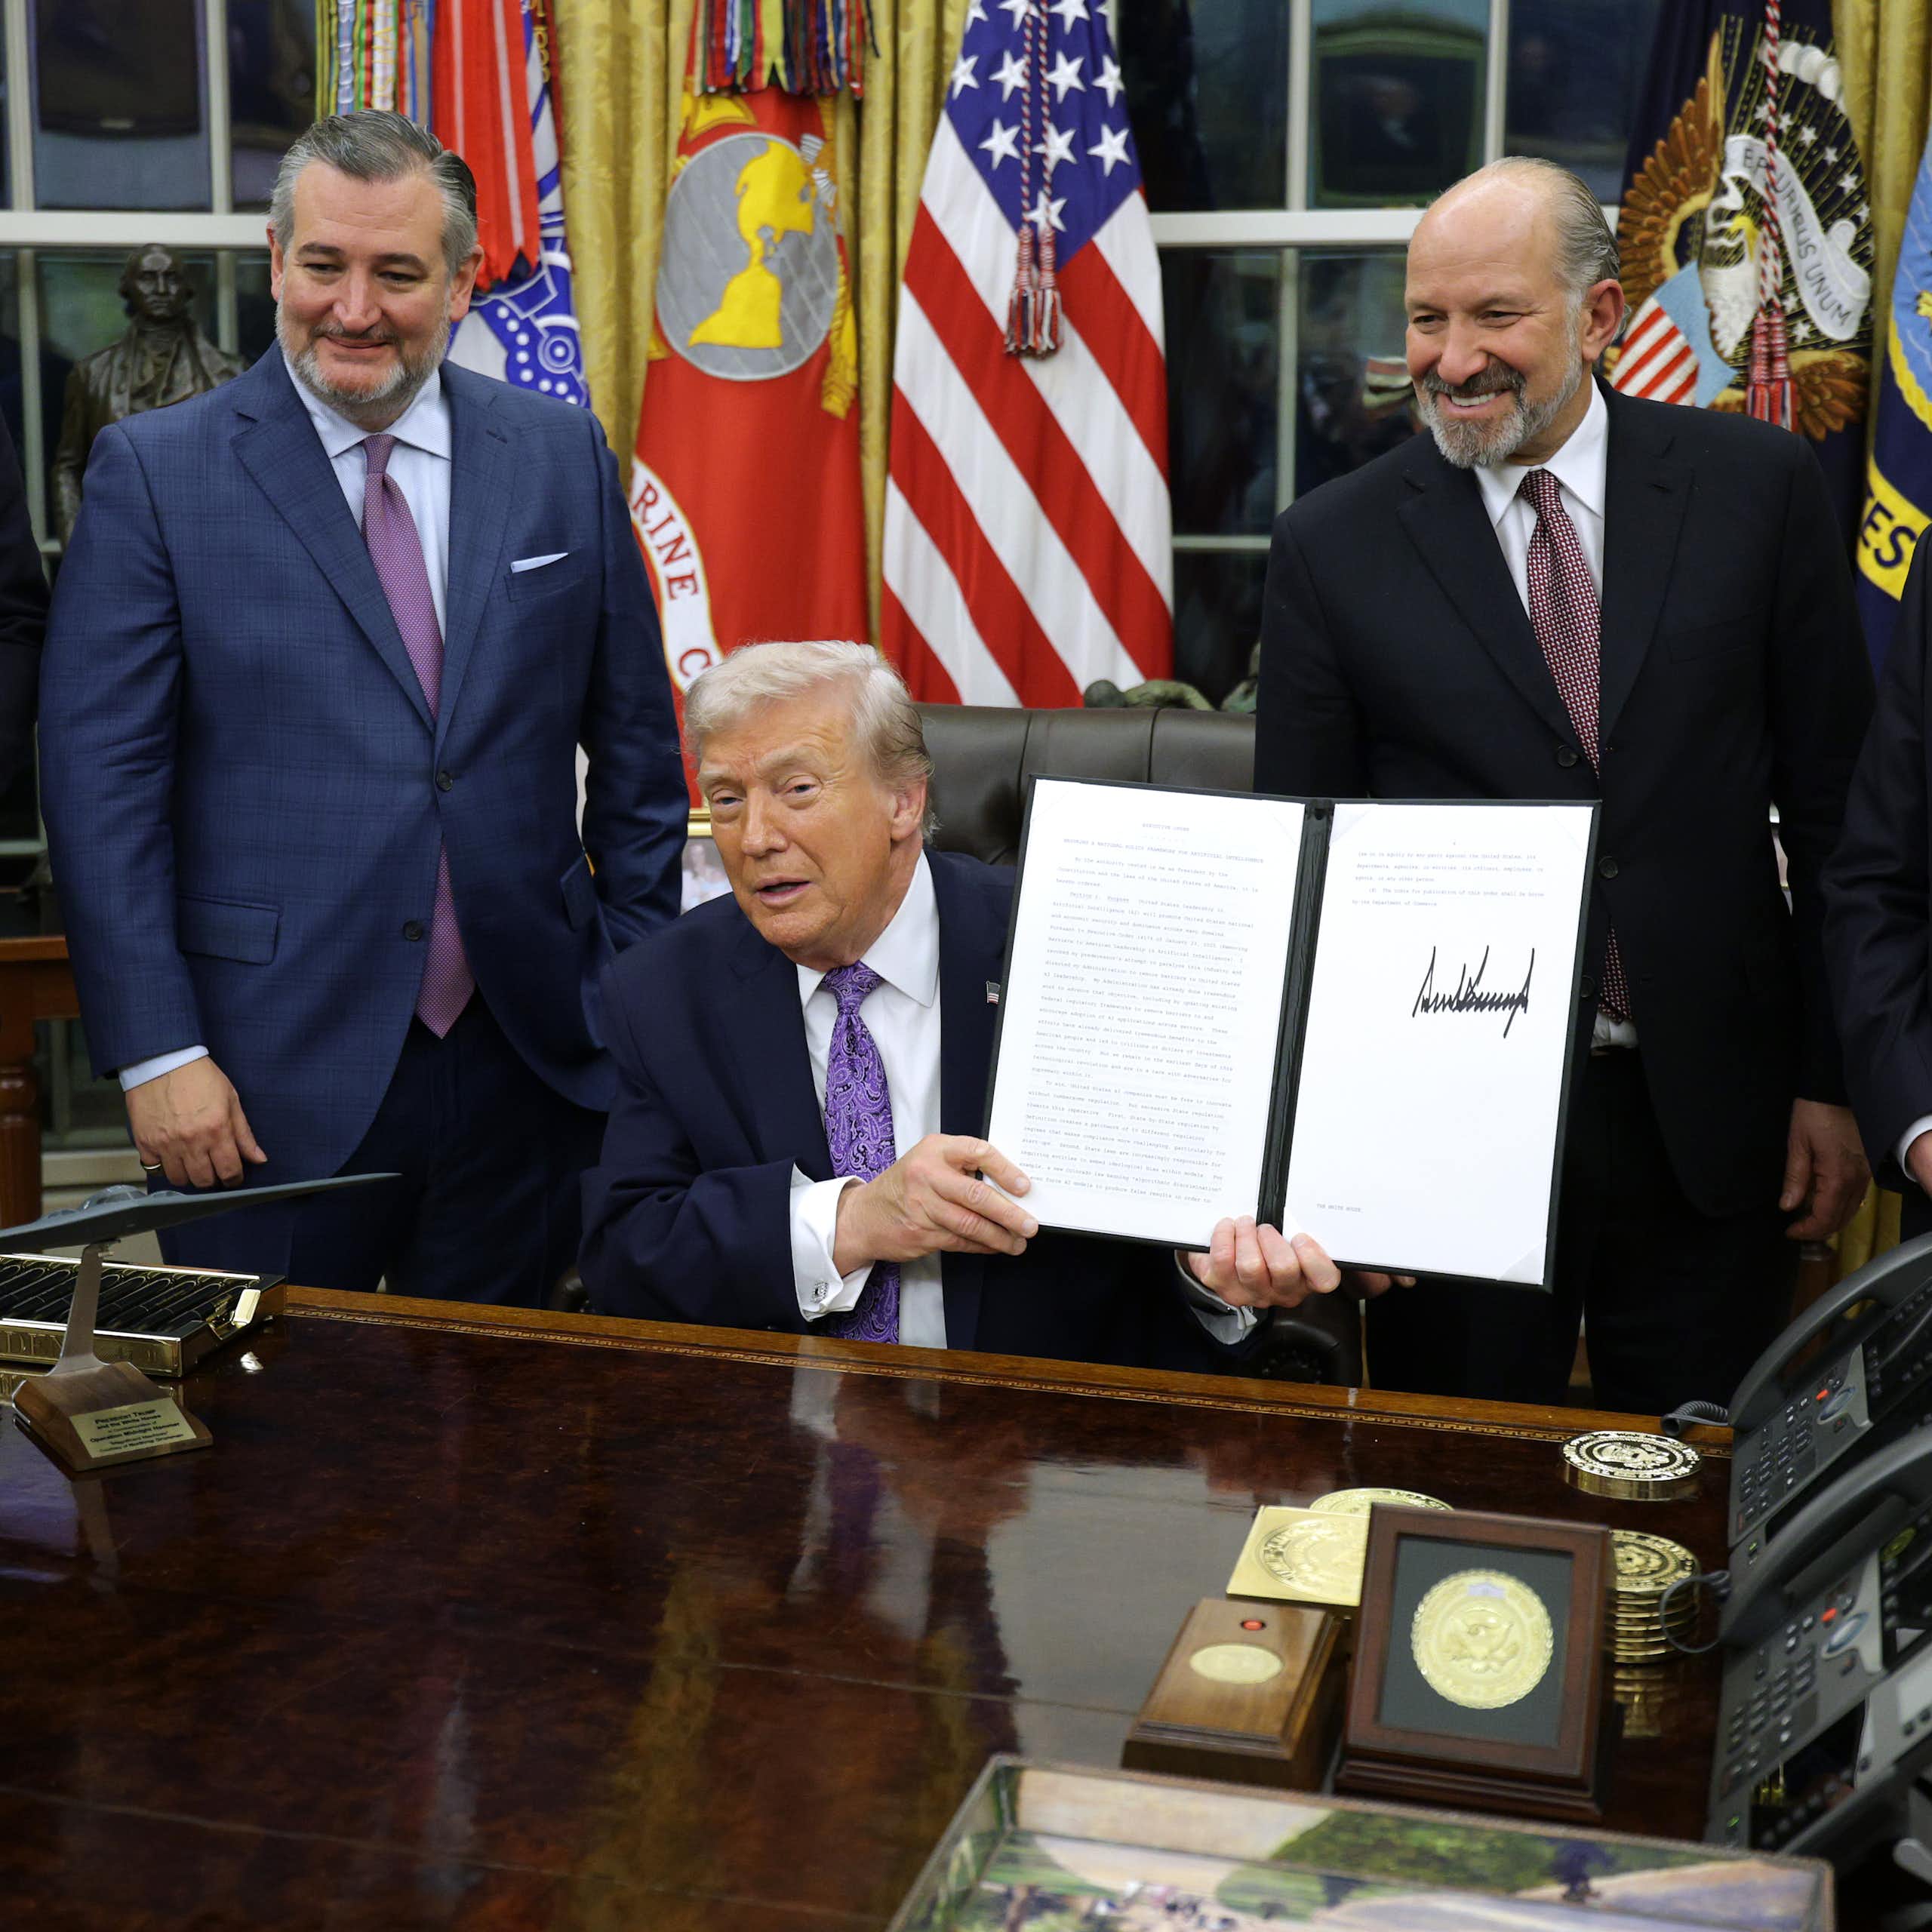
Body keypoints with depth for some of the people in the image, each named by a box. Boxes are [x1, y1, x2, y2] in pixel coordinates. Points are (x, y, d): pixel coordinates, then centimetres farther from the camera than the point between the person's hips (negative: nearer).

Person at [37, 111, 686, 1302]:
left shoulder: (563, 457, 5)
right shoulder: (155, 474, -2)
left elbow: (636, 747, 9)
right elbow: (100, 780, -5)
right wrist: (157, 1051, -10)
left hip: (531, 1060, 3)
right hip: (274, 1078, -2)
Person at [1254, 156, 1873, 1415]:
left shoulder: (1757, 487, 0)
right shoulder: (1334, 546, -1)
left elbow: (1835, 800, 4)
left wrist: (1834, 1078, 1)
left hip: (1711, 1122, 1)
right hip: (1448, 1119, 0)